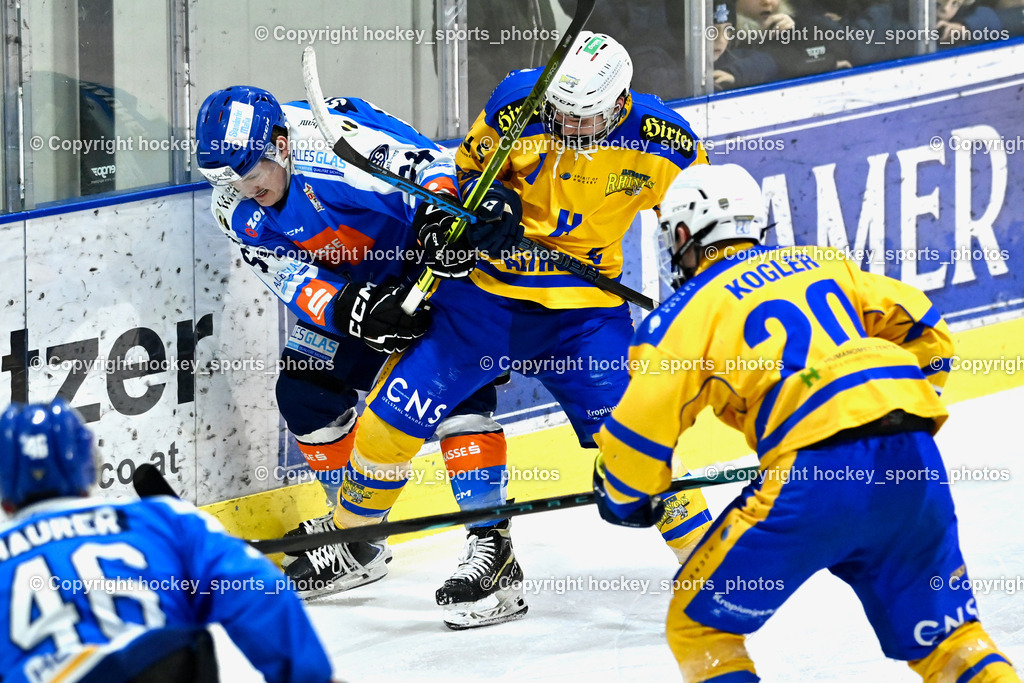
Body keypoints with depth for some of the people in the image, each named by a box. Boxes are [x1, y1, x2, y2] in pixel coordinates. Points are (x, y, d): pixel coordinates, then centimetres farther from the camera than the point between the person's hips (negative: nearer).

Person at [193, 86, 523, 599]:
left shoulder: (336, 140, -32)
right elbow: (294, 281, -15)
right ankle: (357, 540, 19)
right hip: (348, 290, 7)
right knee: (304, 392, 3)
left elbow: (423, 163, -35)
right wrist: (355, 310, -33)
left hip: (436, 265, -7)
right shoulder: (236, 210, -10)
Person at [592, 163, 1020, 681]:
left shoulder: (692, 309, 10)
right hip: (915, 464, 6)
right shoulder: (822, 263, 26)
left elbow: (640, 430, 5)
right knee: (944, 636, 17)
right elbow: (920, 324, 26)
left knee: (698, 624, 8)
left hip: (819, 472, -6)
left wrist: (621, 499, 23)